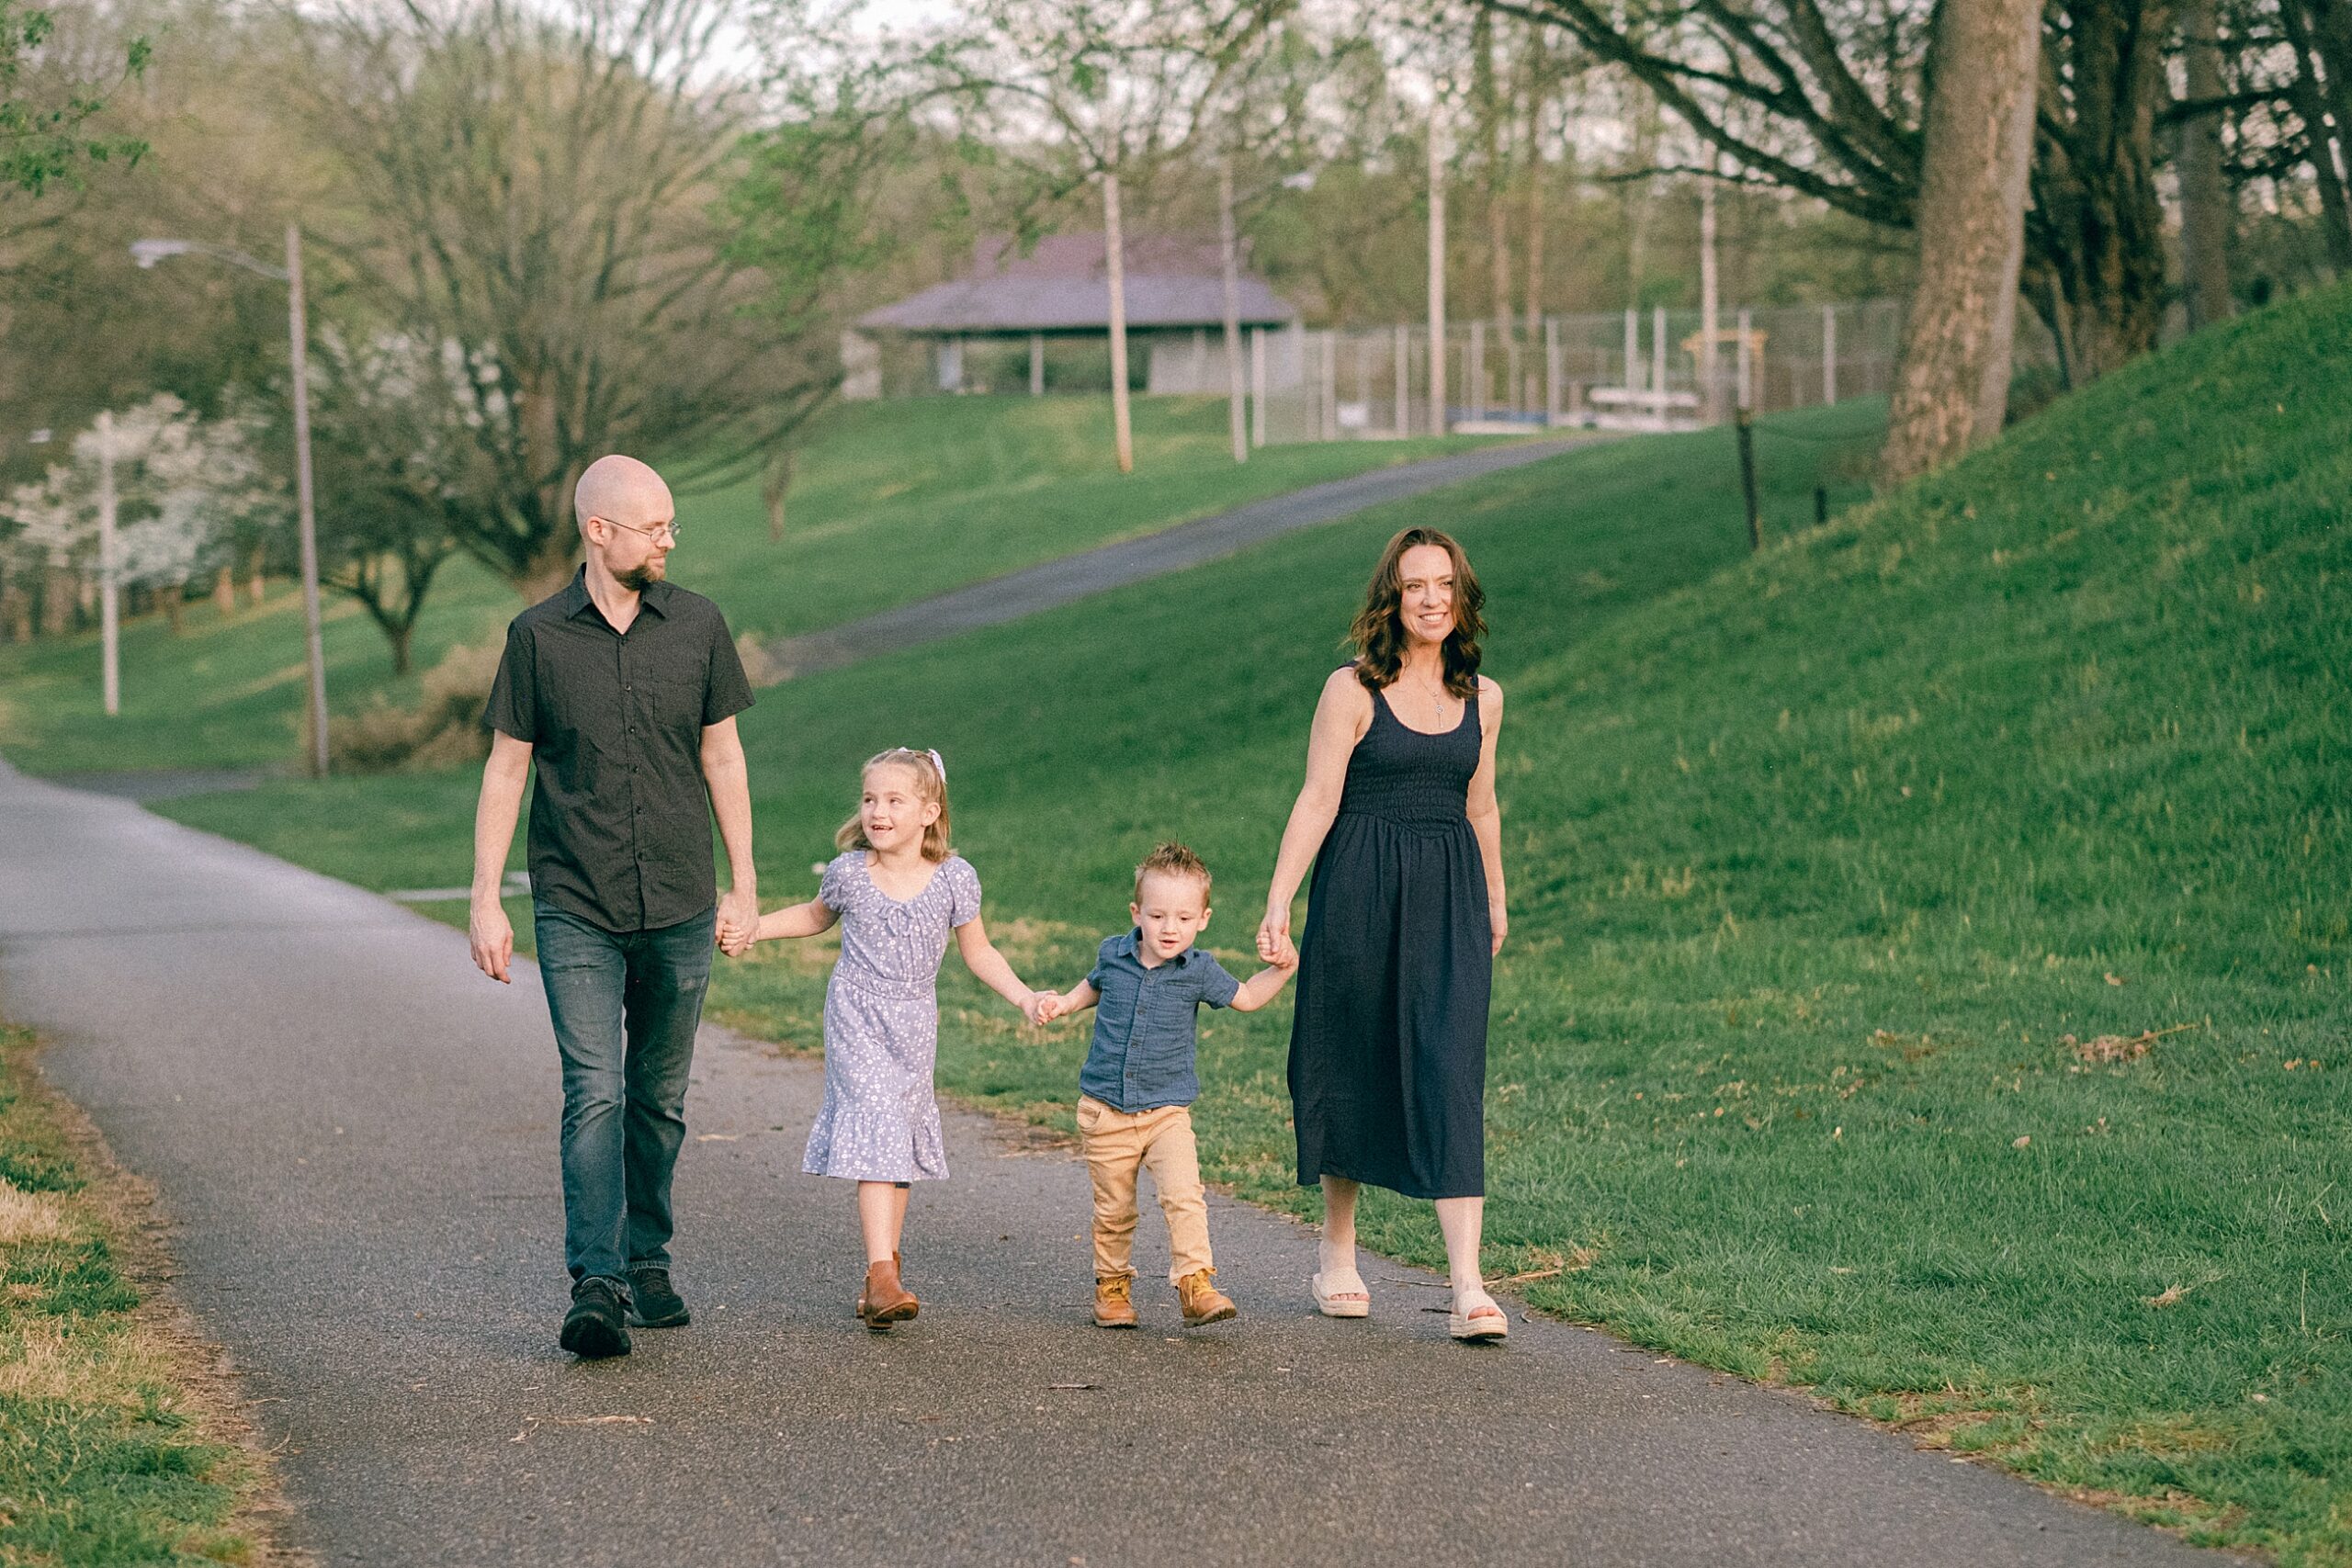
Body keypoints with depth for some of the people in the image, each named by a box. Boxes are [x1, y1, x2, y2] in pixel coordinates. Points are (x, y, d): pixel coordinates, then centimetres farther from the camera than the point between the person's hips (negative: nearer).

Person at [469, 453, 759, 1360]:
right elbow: (506, 768, 2)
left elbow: (722, 757, 11)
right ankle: (596, 1286, -16)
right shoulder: (539, 636, -2)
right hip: (575, 911, -2)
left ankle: (648, 1261, 26)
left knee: (658, 1098, 11)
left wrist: (744, 885, 10)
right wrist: (485, 901, -1)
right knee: (594, 1095, -12)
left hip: (679, 909, 3)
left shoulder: (697, 627, 3)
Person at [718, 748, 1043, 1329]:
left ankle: (884, 1273, 24)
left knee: (904, 1140, 10)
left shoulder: (954, 878, -7)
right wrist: (752, 928, 8)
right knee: (875, 1133, -16)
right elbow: (817, 915, 16)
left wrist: (1023, 997, -5)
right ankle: (882, 1274, -24)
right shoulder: (848, 872, -6)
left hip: (914, 1025, 2)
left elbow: (978, 952, 5)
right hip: (857, 1019, -2)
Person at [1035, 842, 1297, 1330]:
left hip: (1167, 1111, -1)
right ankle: (1112, 1286, 26)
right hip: (1106, 1109, 1)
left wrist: (1281, 969, -5)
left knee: (1184, 1195, -19)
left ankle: (1195, 1285, -16)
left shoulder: (1199, 970, -5)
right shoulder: (1113, 955, -1)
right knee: (1113, 1208, 8)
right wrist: (1062, 1004, 8)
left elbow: (1244, 997, 10)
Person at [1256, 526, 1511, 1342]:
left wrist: (1495, 903, 28)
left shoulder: (1482, 699, 9)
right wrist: (1278, 903, -13)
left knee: (1450, 1075, -8)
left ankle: (1468, 1286, -15)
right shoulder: (1352, 690, -3)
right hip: (1359, 889, -2)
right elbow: (1318, 800, -6)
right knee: (1348, 1067, 8)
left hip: (1448, 900, 2)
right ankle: (1338, 1255, 28)